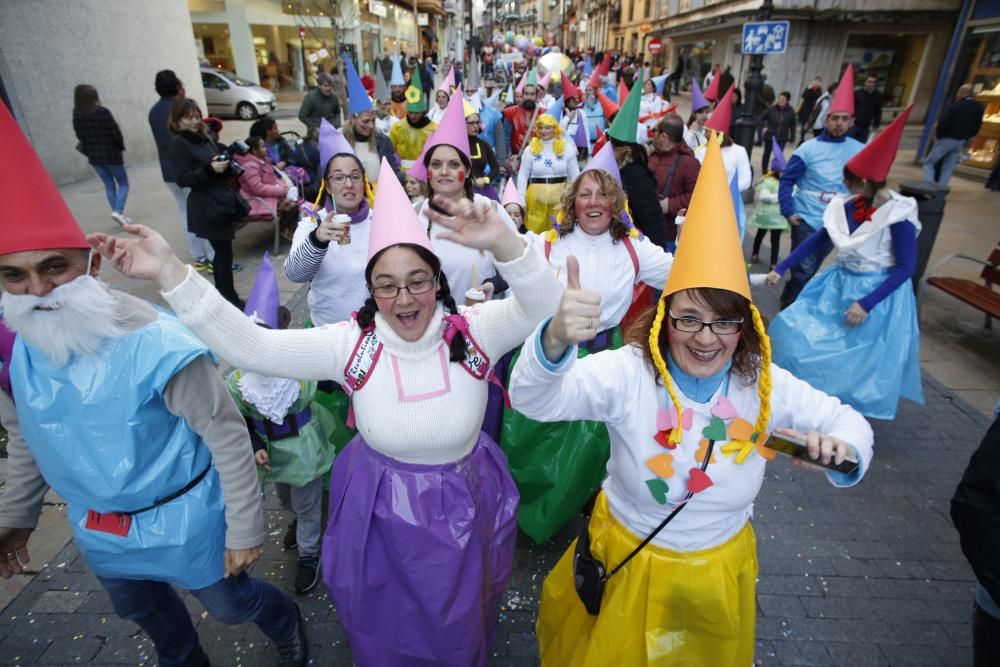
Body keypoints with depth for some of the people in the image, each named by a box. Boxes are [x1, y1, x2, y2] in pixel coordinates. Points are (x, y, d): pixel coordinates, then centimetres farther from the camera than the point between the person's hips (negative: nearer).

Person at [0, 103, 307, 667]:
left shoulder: (158, 345, -31)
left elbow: (228, 436, -23)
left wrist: (245, 530, -17)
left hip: (182, 520, -6)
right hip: (96, 528, 6)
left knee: (231, 605, 17)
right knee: (143, 610, 30)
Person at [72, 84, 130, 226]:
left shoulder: (77, 114, -2)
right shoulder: (103, 112, -17)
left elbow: (80, 135, 2)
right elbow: (115, 133, -14)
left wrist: (89, 150, 14)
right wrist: (121, 147, 4)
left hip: (94, 157, 5)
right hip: (111, 154, -5)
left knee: (109, 185, 15)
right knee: (123, 184, 7)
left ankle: (119, 214, 17)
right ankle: (117, 211, -12)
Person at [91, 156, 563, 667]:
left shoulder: (471, 332, -19)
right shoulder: (352, 343, -18)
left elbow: (544, 307, -32)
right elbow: (250, 347, -23)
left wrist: (501, 242, -50)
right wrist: (169, 272, -32)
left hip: (462, 507, 1)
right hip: (382, 511, 0)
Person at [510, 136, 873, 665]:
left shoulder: (765, 384, -14)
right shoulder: (628, 372, -26)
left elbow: (846, 420, 1)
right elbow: (534, 399, -39)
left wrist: (842, 450, -24)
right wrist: (556, 339, -62)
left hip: (718, 570, 3)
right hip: (625, 560, -2)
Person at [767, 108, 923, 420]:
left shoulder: (898, 215, -21)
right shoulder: (847, 205, -5)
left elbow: (906, 267, -17)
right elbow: (817, 239, 5)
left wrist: (866, 303, -23)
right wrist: (780, 269, 2)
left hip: (878, 293, -6)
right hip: (839, 284, 6)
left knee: (857, 360, 3)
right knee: (796, 331, 5)